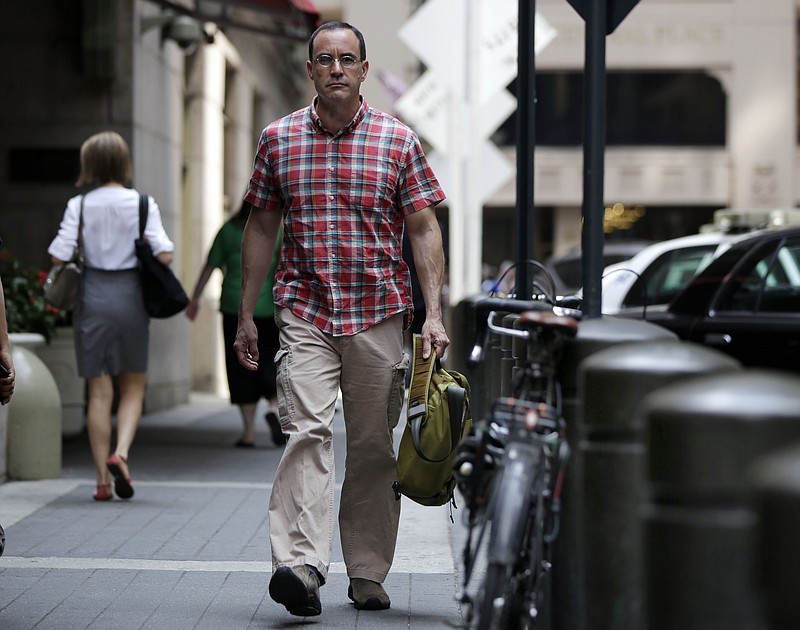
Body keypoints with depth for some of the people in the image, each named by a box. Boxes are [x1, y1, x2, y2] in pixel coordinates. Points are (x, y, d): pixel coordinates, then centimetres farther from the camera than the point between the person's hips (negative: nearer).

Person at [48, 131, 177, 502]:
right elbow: (164, 255, -11)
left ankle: (103, 480, 7)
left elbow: (59, 257, -9)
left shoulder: (79, 206, -3)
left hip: (92, 297, 0)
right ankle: (120, 452, -9)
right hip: (130, 296, 0)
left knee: (99, 392, 6)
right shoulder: (141, 204, -4)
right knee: (133, 387, 14)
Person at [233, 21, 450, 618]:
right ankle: (300, 566, -26)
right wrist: (247, 314, 10)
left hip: (379, 315, 0)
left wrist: (434, 314, -7)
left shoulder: (399, 140, 3)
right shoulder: (278, 139, 6)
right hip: (304, 312, 0)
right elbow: (262, 228, 12)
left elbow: (424, 229, 2)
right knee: (307, 430, -17)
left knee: (374, 446, 5)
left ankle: (368, 574, 15)